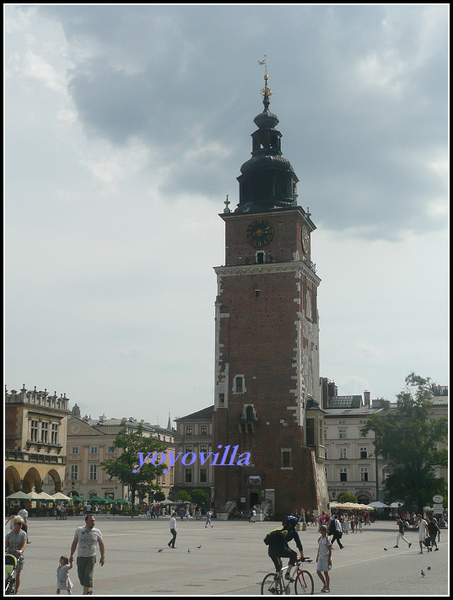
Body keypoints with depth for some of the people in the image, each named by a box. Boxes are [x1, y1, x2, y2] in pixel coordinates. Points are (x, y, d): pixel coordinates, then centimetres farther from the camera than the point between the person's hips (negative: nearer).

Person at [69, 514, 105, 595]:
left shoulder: (97, 532, 1)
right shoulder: (79, 530, 2)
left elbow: (101, 544, 9)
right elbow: (74, 543, 10)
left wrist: (103, 557, 3)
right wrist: (71, 555, 6)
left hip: (91, 557, -2)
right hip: (80, 557, 2)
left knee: (88, 576, -11)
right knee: (81, 576, 6)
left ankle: (85, 593, -9)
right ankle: (89, 589, 28)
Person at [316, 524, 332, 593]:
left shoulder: (327, 539, -12)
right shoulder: (320, 539, 8)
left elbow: (330, 550, -12)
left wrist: (329, 559, -16)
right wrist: (317, 557, 17)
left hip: (326, 557, -7)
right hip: (320, 557, 7)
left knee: (325, 572, -1)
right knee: (318, 571, 5)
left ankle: (328, 588, 10)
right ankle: (325, 584, 23)